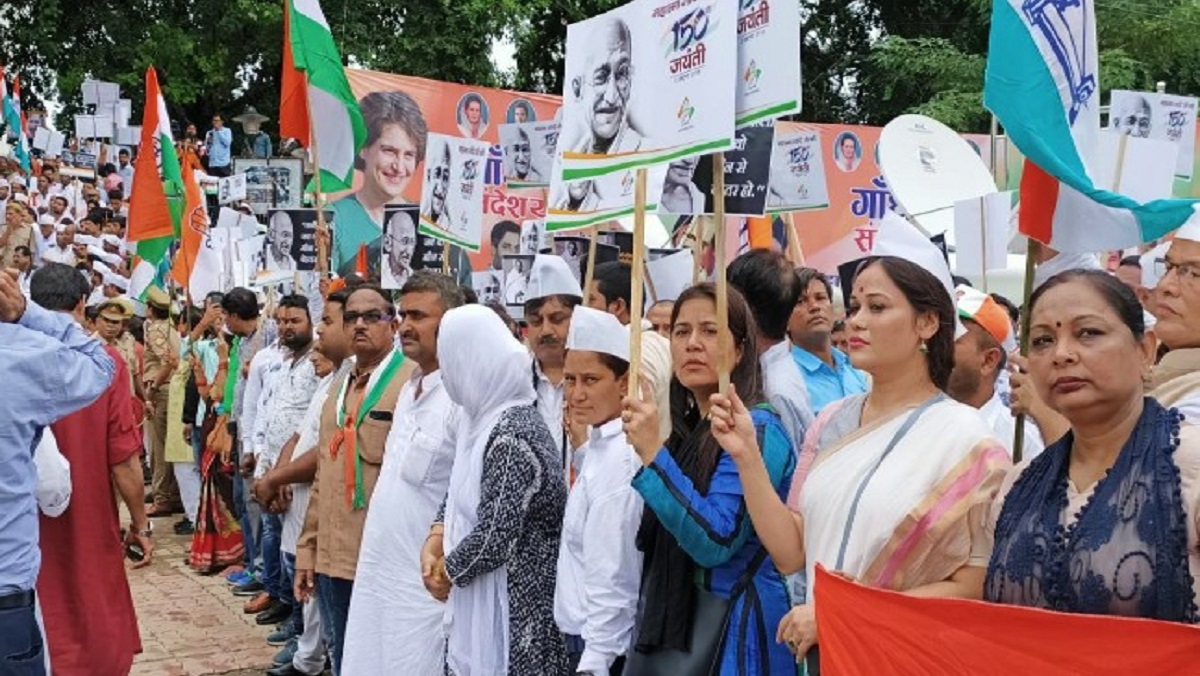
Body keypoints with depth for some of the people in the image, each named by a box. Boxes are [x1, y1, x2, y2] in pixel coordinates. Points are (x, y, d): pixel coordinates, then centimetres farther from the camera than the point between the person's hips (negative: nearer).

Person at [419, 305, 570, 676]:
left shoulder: (511, 436, -22)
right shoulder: (482, 417, 7)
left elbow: (494, 539, -24)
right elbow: (459, 494, 15)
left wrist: (446, 569, -8)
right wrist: (432, 545, -1)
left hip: (513, 609, -8)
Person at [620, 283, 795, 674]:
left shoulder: (755, 428, -16)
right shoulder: (688, 429, 8)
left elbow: (716, 542, -25)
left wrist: (653, 453, -26)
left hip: (733, 629, -8)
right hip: (675, 620, 8)